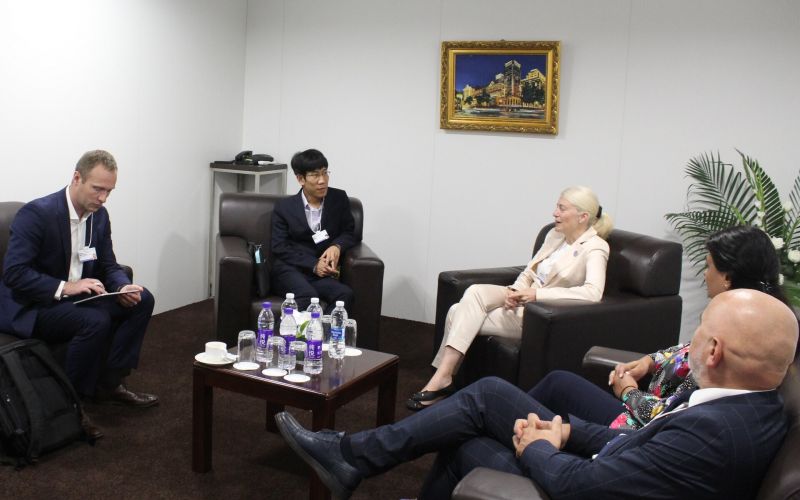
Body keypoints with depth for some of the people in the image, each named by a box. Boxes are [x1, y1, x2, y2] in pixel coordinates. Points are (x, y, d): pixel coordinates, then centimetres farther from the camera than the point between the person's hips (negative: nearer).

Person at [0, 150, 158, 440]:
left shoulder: (99, 215, 1)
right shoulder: (37, 213, -21)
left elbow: (108, 266, 7)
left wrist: (124, 287, -15)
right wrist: (64, 287, -33)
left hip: (75, 296, 8)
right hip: (30, 306, -8)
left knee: (142, 299, -7)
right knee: (96, 321, -33)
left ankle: (109, 384, 2)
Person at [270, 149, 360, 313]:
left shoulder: (339, 199, 9)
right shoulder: (284, 207, 5)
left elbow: (350, 233, 14)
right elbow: (279, 248, 0)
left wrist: (337, 246, -10)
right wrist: (314, 265, -13)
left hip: (323, 274, 2)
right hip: (290, 270, -2)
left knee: (346, 294, -30)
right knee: (308, 296, -35)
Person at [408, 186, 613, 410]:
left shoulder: (594, 248, -10)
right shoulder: (555, 235, 13)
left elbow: (593, 292, -26)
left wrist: (536, 294, -28)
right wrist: (515, 291, -10)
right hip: (522, 300, 7)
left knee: (464, 318, -20)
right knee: (474, 292, -20)